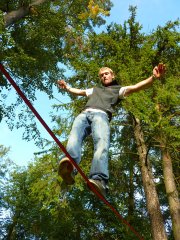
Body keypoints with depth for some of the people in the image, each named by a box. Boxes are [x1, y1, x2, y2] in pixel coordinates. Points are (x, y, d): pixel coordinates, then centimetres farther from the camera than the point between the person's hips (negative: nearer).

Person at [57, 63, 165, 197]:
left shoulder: (118, 90, 30)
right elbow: (79, 92, 58)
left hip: (101, 115, -4)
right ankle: (69, 169, -56)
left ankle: (99, 181, -55)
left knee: (102, 143, -34)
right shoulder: (95, 90, 46)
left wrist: (153, 77, 1)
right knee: (74, 139, -31)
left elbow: (135, 87, 15)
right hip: (84, 114, 4)